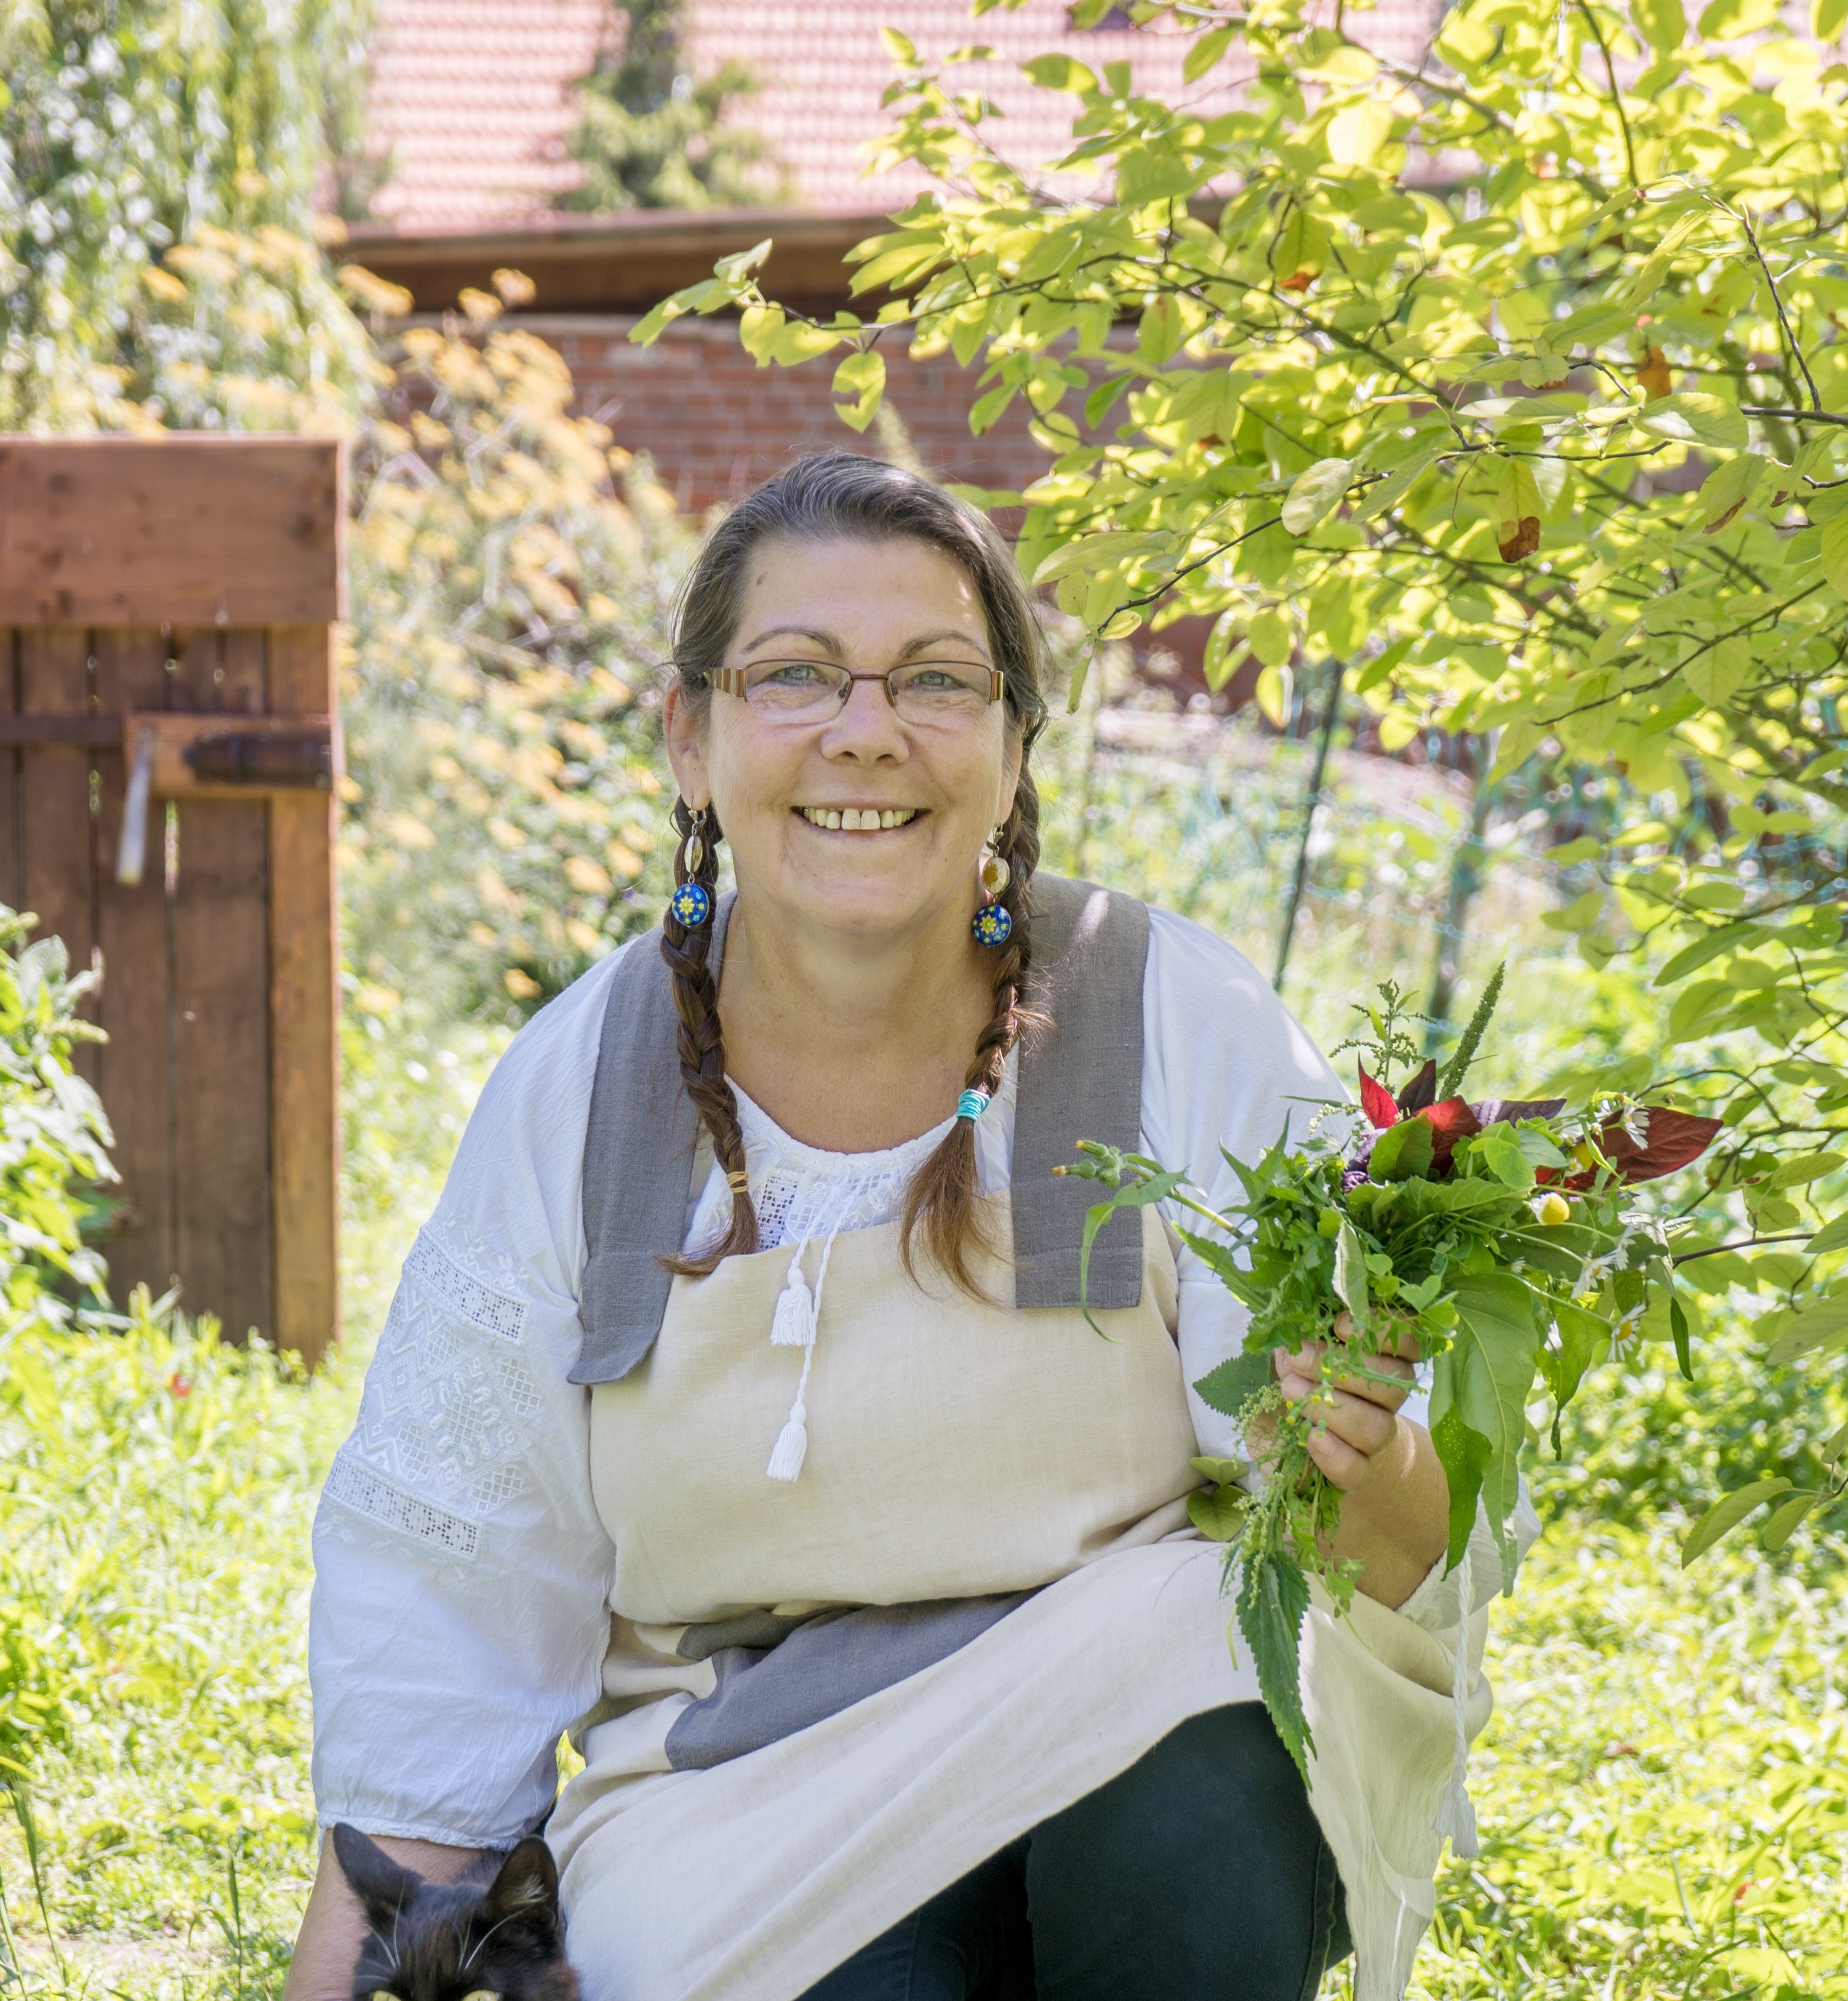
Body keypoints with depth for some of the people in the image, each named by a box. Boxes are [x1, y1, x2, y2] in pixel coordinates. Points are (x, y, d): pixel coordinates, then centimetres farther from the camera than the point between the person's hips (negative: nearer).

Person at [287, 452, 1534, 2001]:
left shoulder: (1181, 1025, -8)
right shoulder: (578, 1091, -4)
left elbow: (1412, 1543, -10)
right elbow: (445, 1603, 4)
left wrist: (1365, 1475, -33)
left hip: (1149, 1717, 0)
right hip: (739, 1798, 0)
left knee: (1188, 1811, -33)